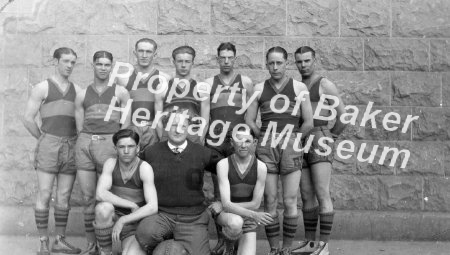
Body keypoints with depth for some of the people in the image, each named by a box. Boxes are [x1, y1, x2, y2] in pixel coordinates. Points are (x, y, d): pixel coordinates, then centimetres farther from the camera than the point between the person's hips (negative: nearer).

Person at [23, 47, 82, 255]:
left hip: (71, 147, 3)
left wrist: (76, 141, 3)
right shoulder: (42, 87, 3)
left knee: (64, 197, 6)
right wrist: (43, 139, 3)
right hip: (49, 145, -3)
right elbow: (28, 119, -1)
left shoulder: (77, 90, 13)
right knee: (44, 195, -4)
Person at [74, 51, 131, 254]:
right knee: (88, 197, 3)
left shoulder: (120, 92, 8)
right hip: (85, 143, 3)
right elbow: (79, 126, 14)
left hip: (108, 143, -3)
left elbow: (126, 126, 6)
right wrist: (85, 144, 4)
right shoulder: (82, 95, 15)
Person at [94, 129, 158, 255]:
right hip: (114, 218, 3)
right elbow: (100, 194, -23)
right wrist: (132, 205, -23)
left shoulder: (145, 168, -17)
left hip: (135, 227, -3)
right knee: (104, 208, -34)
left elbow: (153, 207, -25)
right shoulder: (111, 163, -8)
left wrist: (122, 221, -27)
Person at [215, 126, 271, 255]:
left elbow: (255, 204, -8)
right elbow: (226, 204, -23)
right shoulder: (223, 164, -17)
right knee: (236, 222, -36)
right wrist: (253, 215, -37)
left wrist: (221, 206, -10)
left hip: (249, 215, 1)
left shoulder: (260, 167, -14)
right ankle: (229, 244, -2)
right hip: (227, 213, -1)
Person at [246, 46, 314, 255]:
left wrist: (291, 139, 8)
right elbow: (249, 120, 10)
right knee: (270, 201, 2)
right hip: (266, 147, 2)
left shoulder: (299, 88, 5)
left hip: (291, 147, -1)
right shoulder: (259, 88, 11)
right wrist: (266, 138, 4)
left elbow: (308, 123, 4)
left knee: (290, 202, -3)